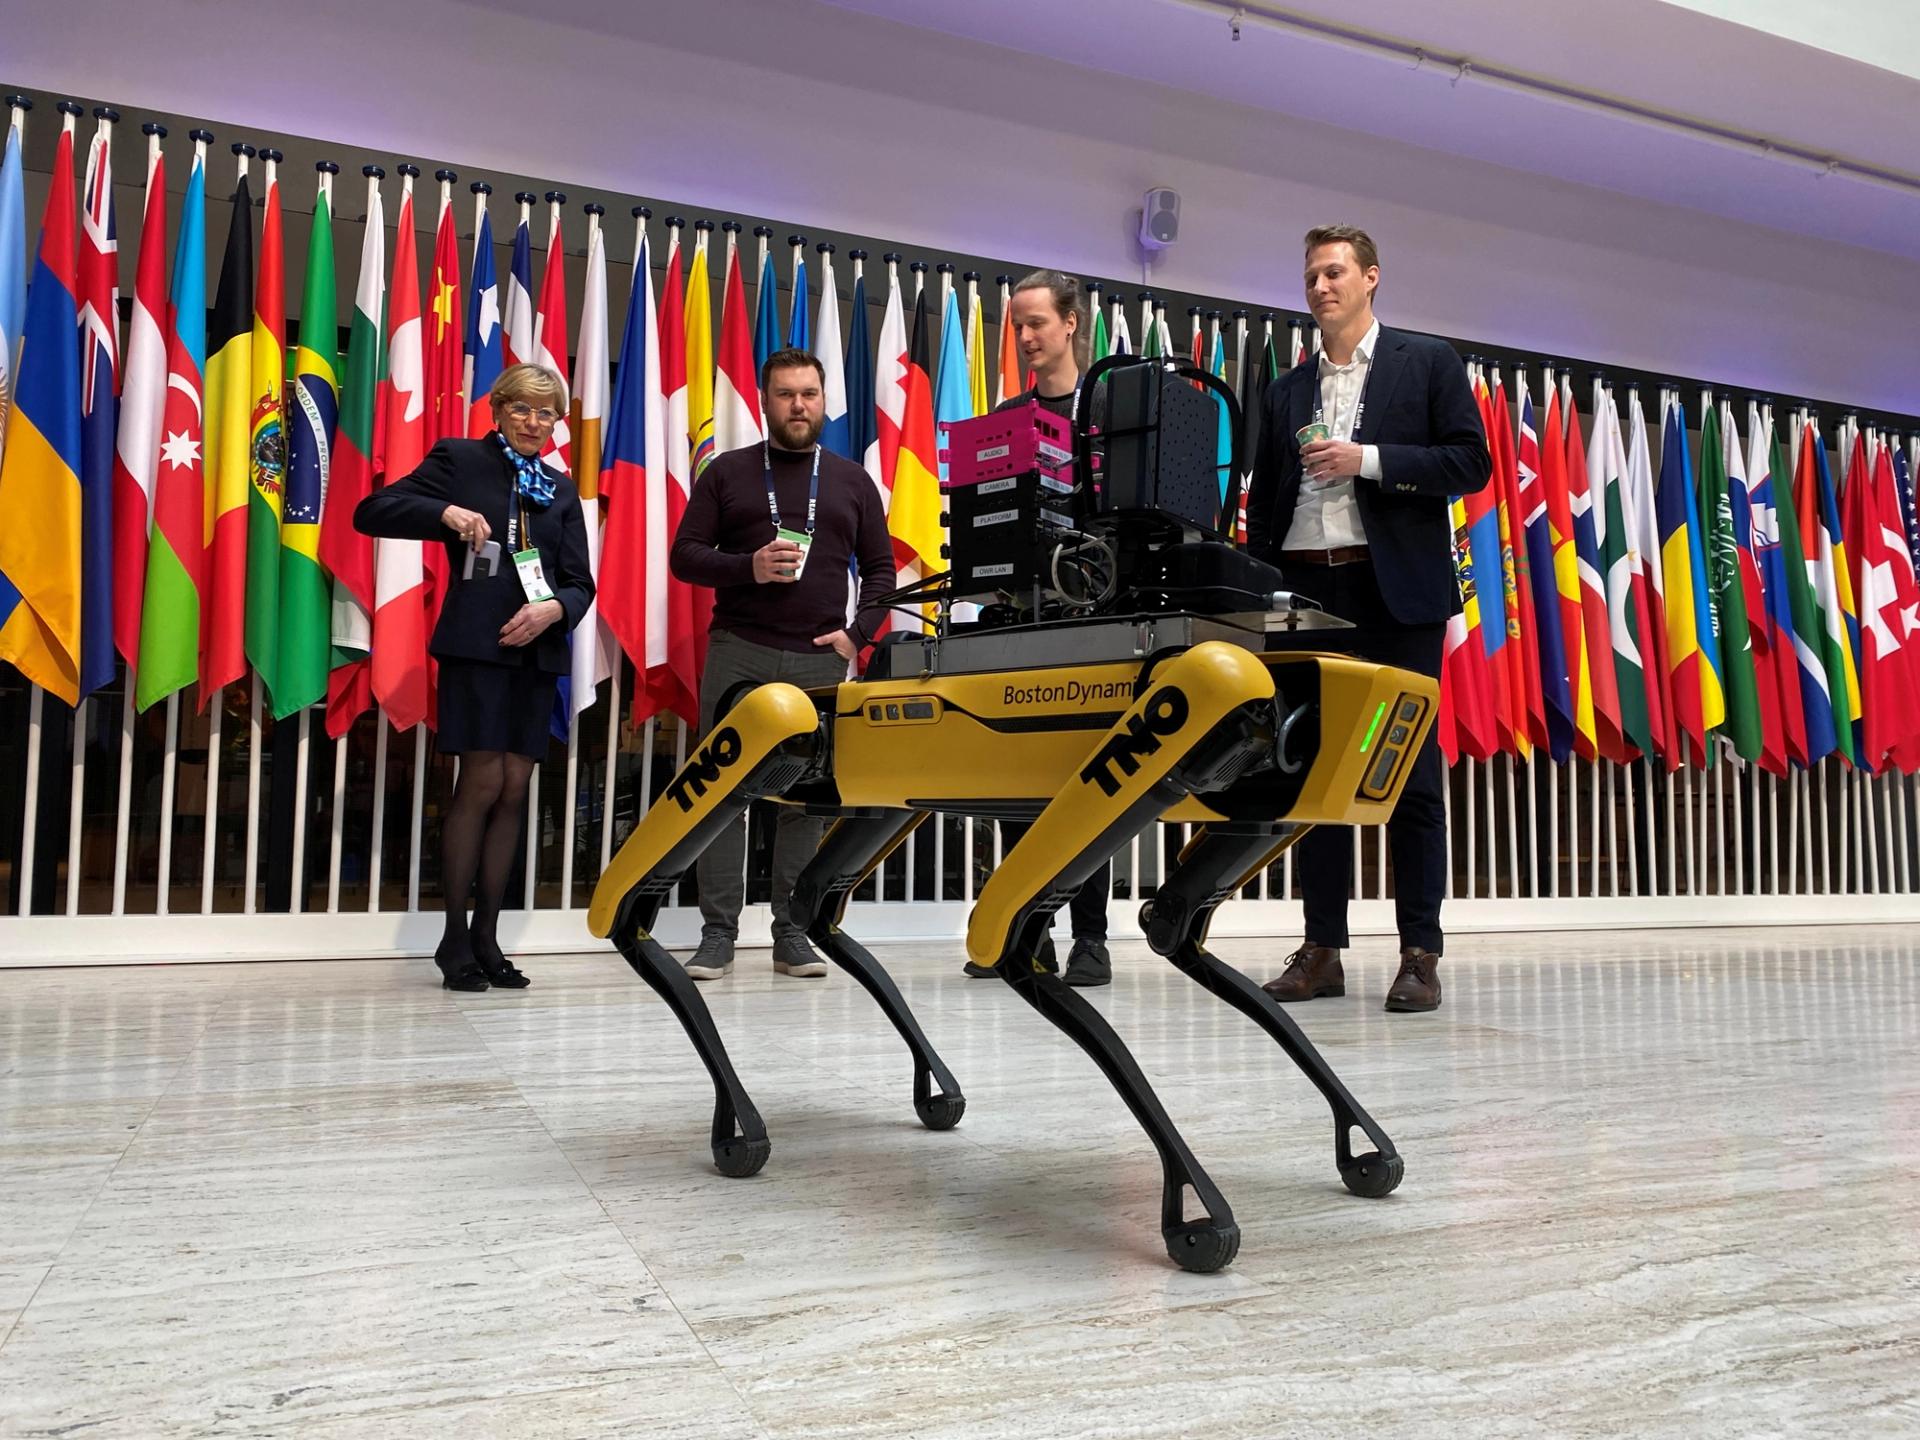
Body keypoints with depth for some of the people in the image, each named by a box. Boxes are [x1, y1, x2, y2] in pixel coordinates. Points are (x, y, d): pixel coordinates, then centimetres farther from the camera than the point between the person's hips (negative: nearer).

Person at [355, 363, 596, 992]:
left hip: (537, 650, 5)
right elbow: (371, 512, -1)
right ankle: (454, 937, 5)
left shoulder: (561, 489, 18)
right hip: (475, 643, -4)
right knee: (482, 783, -8)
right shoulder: (460, 458, 6)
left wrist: (554, 610, -8)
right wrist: (446, 513, -15)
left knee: (514, 790, 4)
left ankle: (486, 936, 13)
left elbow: (580, 581, 13)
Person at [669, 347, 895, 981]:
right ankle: (718, 934, 4)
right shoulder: (727, 472, 11)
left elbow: (880, 569, 15)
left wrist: (858, 631, -1)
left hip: (821, 658, 1)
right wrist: (749, 567, -12)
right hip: (738, 652, -1)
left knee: (806, 797, 1)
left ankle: (792, 933, 10)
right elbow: (685, 555, 5)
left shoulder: (852, 481, 15)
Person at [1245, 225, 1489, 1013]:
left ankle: (1420, 954, 4)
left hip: (1396, 590, -4)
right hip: (1307, 588, 4)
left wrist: (1367, 459, -11)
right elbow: (1263, 503, 16)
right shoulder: (1286, 391, 18)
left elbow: (1471, 463, -1)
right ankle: (1321, 948, 10)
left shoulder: (1428, 362, 8)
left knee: (1411, 771, -2)